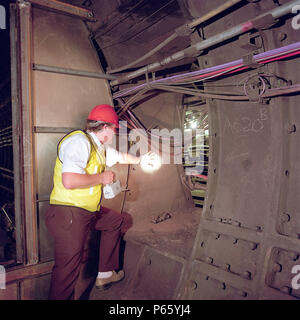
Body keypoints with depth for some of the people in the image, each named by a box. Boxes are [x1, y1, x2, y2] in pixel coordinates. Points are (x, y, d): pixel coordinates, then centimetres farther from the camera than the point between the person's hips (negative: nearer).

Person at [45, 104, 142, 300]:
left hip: (90, 211, 10)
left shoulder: (101, 147, 14)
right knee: (68, 270, -6)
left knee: (121, 221, 21)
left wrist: (140, 160, 45)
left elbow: (121, 157, 34)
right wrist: (102, 177, -16)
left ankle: (105, 274, 30)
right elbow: (69, 181, -30)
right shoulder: (80, 141, -18)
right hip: (69, 213, -10)